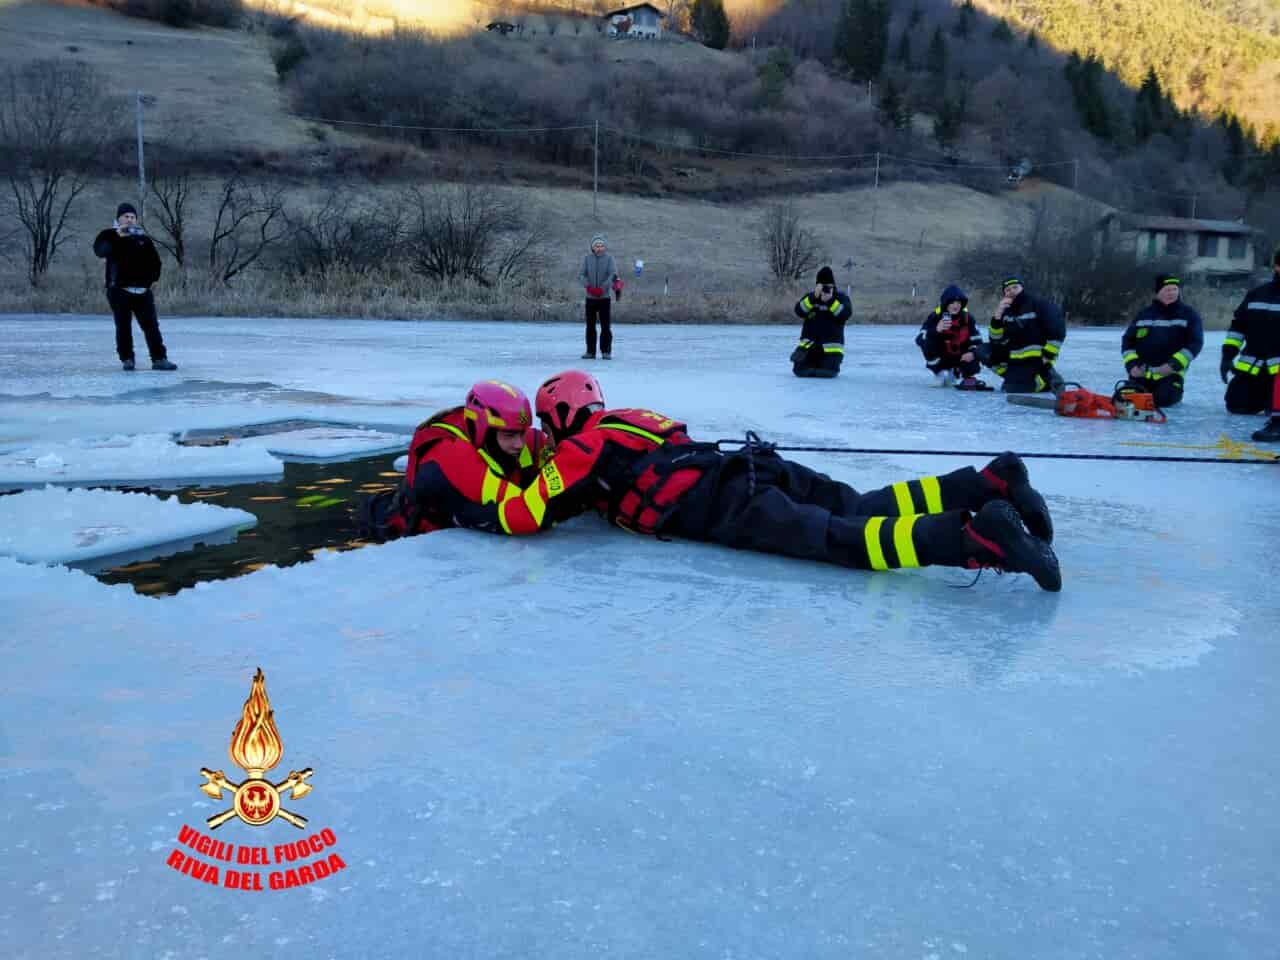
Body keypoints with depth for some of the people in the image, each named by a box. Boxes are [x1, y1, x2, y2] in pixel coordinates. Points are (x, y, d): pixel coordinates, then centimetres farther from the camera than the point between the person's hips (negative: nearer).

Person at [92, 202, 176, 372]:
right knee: (123, 327, 0)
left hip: (142, 290, 2)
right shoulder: (110, 235, 5)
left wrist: (151, 277, 2)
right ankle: (127, 359, 9)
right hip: (119, 290, -2)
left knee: (152, 325, -2)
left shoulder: (143, 237, 14)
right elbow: (99, 250, -16)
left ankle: (159, 359, -2)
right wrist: (117, 236, -26)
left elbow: (155, 261, 16)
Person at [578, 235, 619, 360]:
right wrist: (589, 287, -19)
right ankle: (590, 351, 12)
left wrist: (602, 288, -25)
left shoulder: (609, 258, -2)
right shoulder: (587, 258, 4)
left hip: (604, 297, -2)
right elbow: (581, 275, -1)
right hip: (590, 297, 2)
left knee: (605, 325, -3)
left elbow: (613, 274, -13)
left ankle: (606, 351, 6)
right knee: (590, 325, 5)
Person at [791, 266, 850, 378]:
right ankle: (812, 362, 24)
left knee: (828, 372, -15)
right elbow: (799, 311, -12)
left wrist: (830, 300, -26)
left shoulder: (841, 298, 2)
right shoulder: (810, 297, 7)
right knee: (800, 370, -11)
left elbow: (845, 314, -16)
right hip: (809, 344, 2)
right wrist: (813, 297, -23)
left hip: (831, 346, -2)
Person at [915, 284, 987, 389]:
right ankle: (940, 373, -11)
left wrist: (972, 353, -30)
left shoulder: (967, 317, -10)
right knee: (926, 341, -28)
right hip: (941, 358, -1)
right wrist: (936, 330, -45)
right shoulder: (935, 317, -16)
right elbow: (919, 339, -28)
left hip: (960, 358, 1)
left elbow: (977, 340, -8)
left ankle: (956, 374, 7)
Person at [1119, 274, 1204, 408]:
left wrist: (1174, 364, -18)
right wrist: (1131, 364, -4)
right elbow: (1128, 340, 11)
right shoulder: (1144, 314, 10)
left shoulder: (1189, 315, 2)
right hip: (1141, 373, 3)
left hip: (1170, 374, -3)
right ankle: (1149, 392, 25)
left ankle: (1175, 392, 14)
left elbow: (1194, 343, -6)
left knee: (1163, 400, -23)